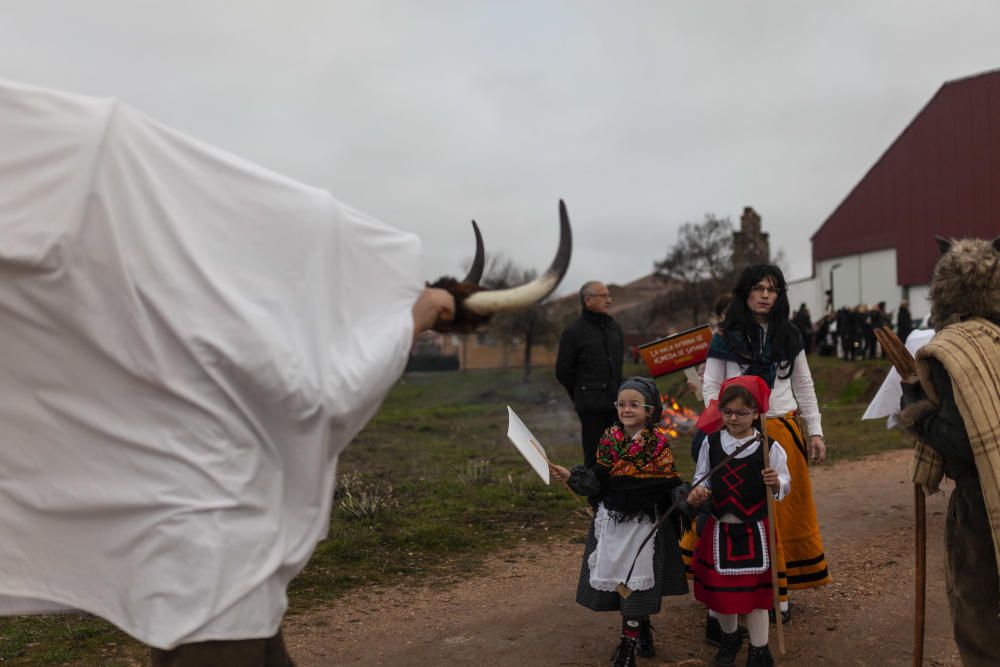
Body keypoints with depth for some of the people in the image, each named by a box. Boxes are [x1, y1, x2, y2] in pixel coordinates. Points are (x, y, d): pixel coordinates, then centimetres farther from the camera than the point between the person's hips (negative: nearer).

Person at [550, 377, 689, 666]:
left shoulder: (658, 442, -10)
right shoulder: (609, 438, -2)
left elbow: (670, 482, -8)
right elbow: (598, 479, -1)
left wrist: (686, 496, -26)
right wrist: (571, 476, -15)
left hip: (644, 521, -3)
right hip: (611, 519, 3)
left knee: (636, 579, 3)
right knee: (614, 575, 10)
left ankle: (629, 641, 18)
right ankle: (642, 627, 33)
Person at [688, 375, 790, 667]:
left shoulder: (769, 446, -9)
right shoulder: (711, 443, -3)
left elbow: (785, 484, -3)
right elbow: (702, 477, 7)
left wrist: (777, 483, -25)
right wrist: (697, 493, -13)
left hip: (754, 530, -3)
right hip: (719, 527, 3)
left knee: (754, 589, 5)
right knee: (718, 587, 13)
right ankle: (730, 637, 39)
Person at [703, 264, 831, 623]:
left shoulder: (789, 336, 10)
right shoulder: (725, 337, -1)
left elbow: (804, 387, 15)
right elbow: (711, 388, 0)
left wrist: (816, 432, 10)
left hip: (784, 431, 3)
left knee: (785, 512, 7)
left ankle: (779, 590, 18)